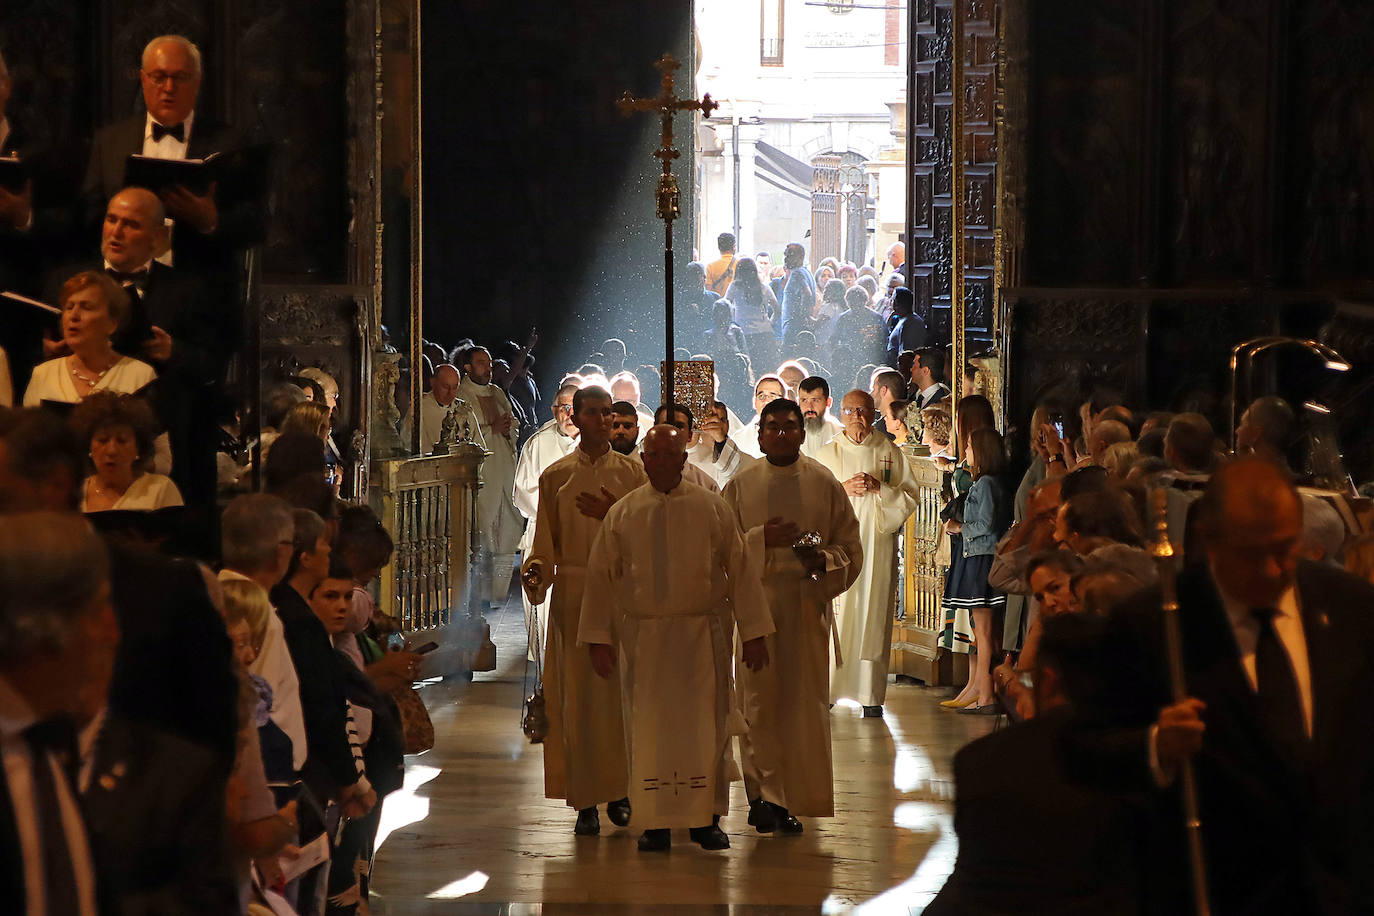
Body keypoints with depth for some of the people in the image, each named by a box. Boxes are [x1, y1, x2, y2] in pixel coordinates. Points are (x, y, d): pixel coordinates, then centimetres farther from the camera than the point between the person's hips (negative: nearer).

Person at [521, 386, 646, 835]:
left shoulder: (632, 472, 8)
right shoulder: (556, 476, 8)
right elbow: (546, 542, 8)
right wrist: (535, 572, -11)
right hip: (574, 593, 0)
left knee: (621, 692, 0)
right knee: (578, 695, -2)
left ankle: (619, 790, 11)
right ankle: (586, 801, 2)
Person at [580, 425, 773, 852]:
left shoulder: (712, 509, 3)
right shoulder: (622, 514, 5)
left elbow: (740, 571, 4)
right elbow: (601, 576, 8)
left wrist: (753, 633, 1)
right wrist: (598, 637, 3)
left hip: (702, 634, -1)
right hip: (642, 635, 1)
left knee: (705, 725, 0)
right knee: (647, 729, 1)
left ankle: (706, 819, 10)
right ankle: (655, 823, 9)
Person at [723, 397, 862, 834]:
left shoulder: (825, 484, 6)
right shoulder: (740, 486, 6)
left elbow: (851, 547, 8)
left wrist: (824, 560, -12)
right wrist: (761, 539, -14)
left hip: (808, 605, 1)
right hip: (756, 602, 0)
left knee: (803, 703, 0)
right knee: (760, 700, -5)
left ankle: (795, 800, 8)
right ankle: (765, 794, -3)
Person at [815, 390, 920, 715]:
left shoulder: (889, 452, 9)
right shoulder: (827, 453, 10)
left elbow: (911, 495, 6)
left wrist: (878, 488, -9)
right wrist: (844, 489, -10)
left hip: (877, 542, 0)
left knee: (873, 615, -2)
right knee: (834, 616, -7)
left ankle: (871, 694, 0)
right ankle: (826, 691, -3)